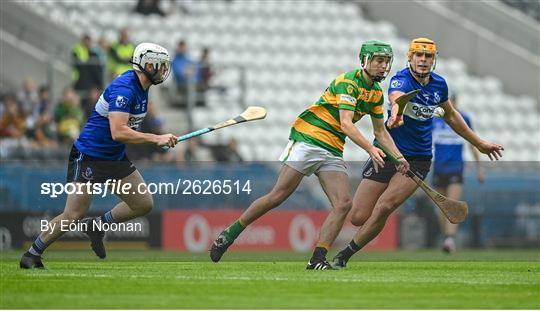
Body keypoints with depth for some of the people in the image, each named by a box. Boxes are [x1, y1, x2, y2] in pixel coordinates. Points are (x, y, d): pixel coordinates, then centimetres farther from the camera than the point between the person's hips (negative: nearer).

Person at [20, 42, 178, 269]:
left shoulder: (141, 88, 5)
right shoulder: (123, 88, -24)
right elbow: (118, 133, -33)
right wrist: (156, 139, -31)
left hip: (115, 157, 9)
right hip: (88, 156, -9)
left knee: (144, 204, 3)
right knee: (74, 215, -9)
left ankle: (97, 226, 18)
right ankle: (32, 254, 5)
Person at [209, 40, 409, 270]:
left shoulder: (377, 93, 12)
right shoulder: (348, 82, -14)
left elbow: (380, 131, 23)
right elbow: (346, 124, -23)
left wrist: (398, 157, 12)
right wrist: (370, 149, -31)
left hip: (333, 151, 7)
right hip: (308, 137, -7)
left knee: (343, 203, -13)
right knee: (278, 196, -11)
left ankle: (317, 259, -12)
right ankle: (229, 234, 3)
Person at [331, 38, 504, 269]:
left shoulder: (438, 84, 2)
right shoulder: (401, 80, -17)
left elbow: (450, 115, 22)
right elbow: (396, 98, -43)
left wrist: (479, 143, 29)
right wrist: (397, 113, -68)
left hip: (418, 159, 3)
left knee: (384, 207, -21)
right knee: (358, 218, -7)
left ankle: (344, 255, -7)